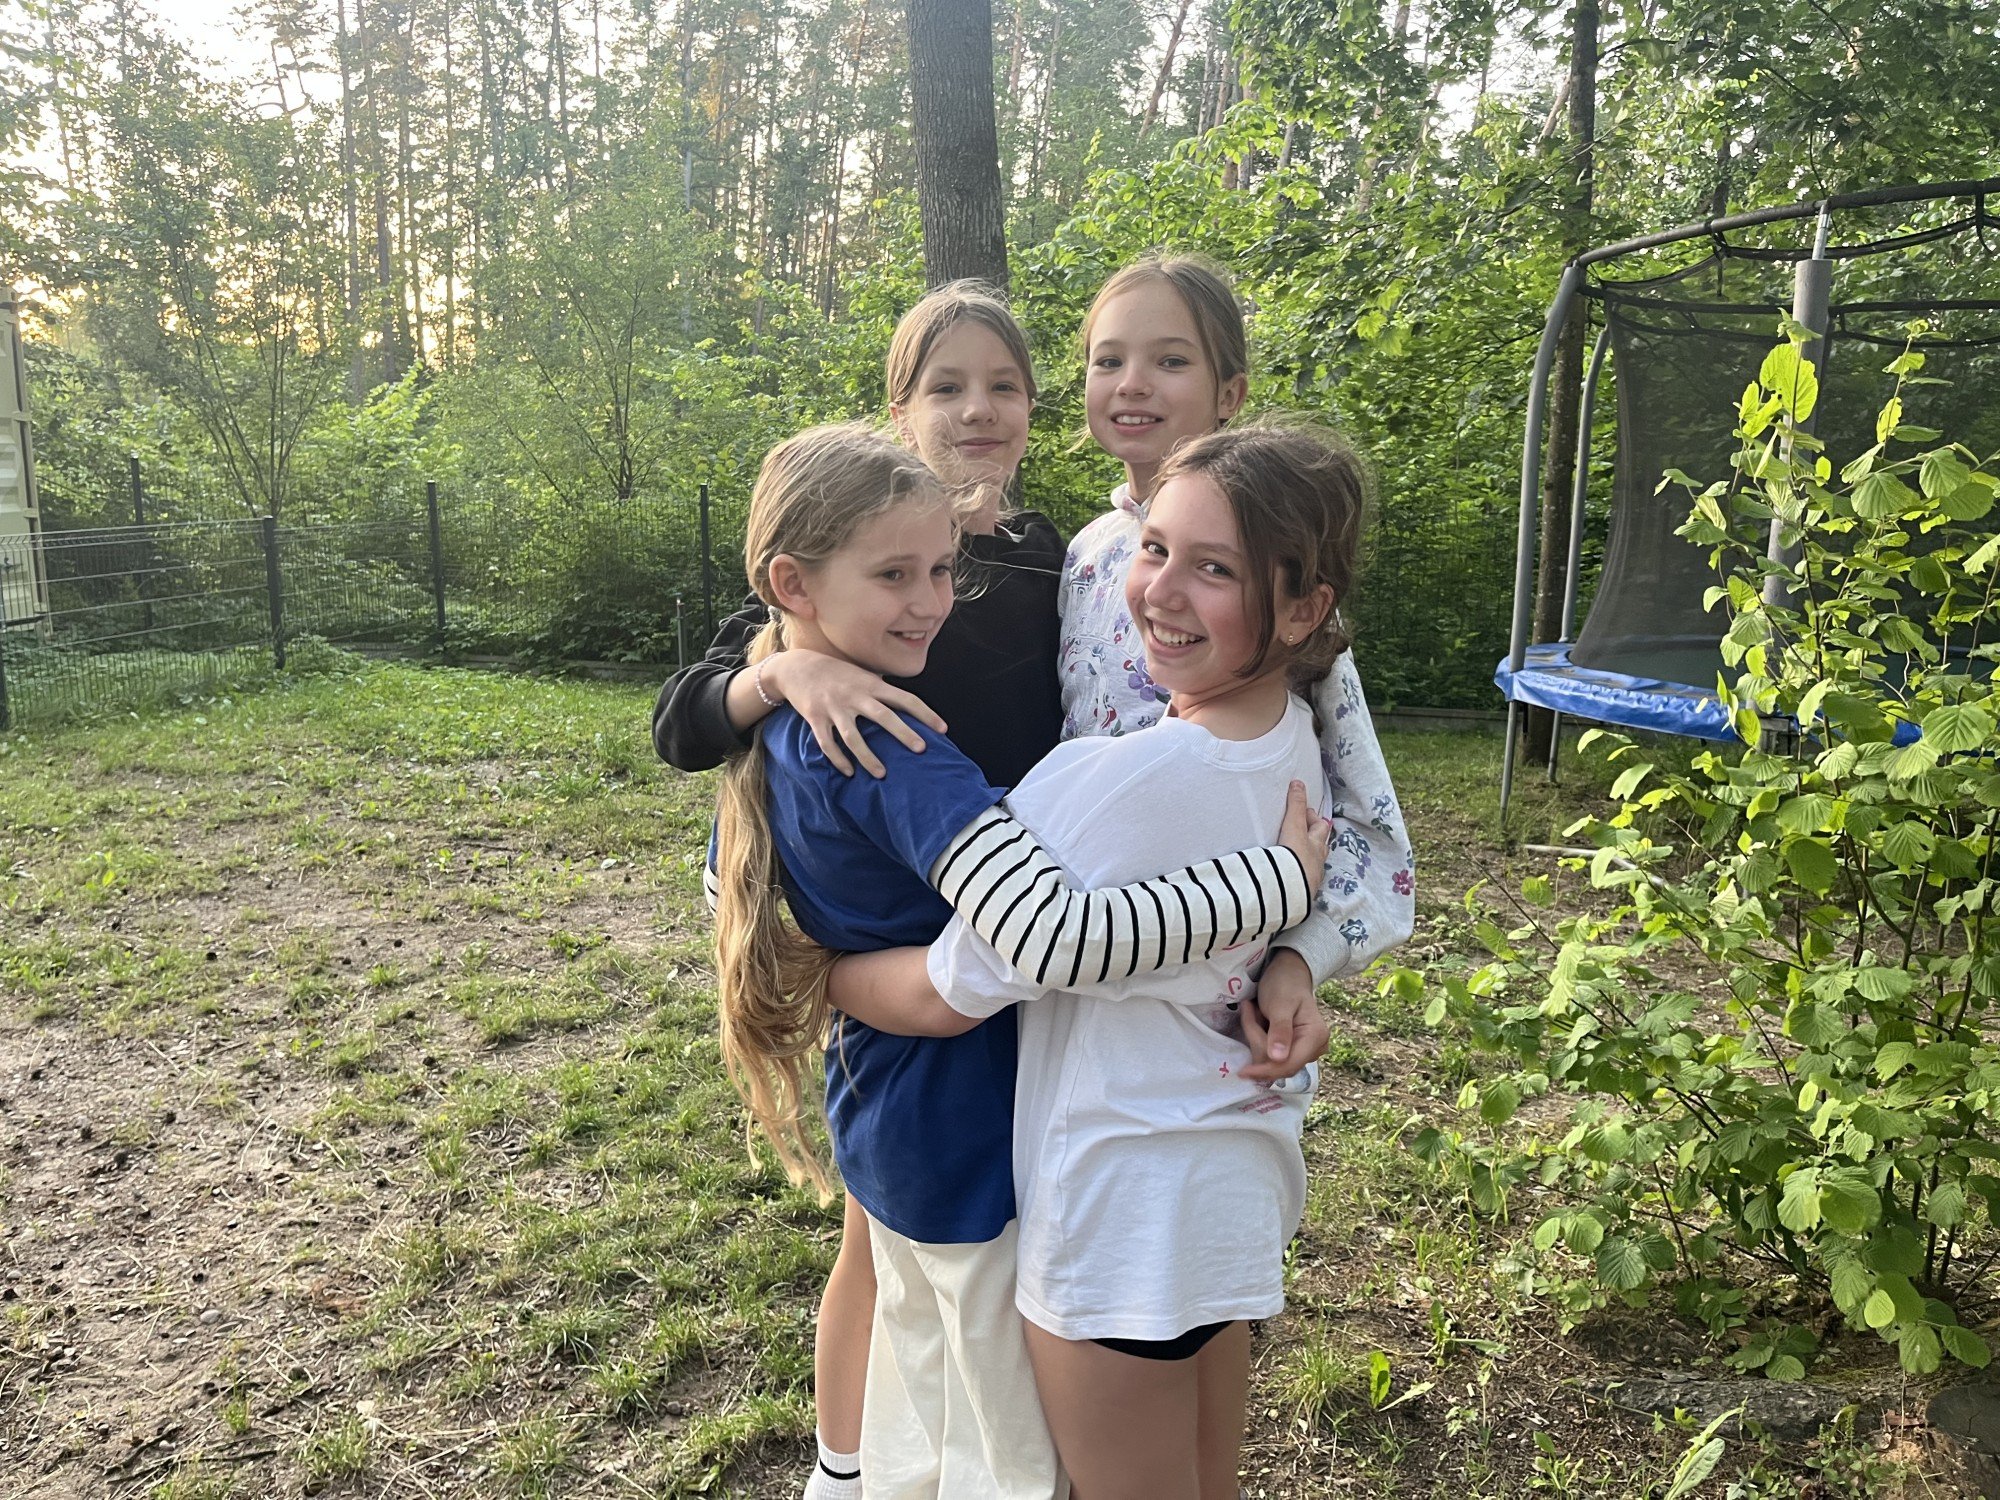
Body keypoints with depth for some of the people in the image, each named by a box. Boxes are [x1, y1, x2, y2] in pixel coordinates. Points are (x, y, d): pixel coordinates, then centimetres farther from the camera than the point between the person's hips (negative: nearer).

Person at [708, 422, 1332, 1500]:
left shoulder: (776, 728, -1)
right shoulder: (895, 752, -31)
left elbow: (724, 882, 17)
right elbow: (1053, 936, -44)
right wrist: (1283, 879, -37)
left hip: (879, 1121, 9)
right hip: (973, 1142, -9)